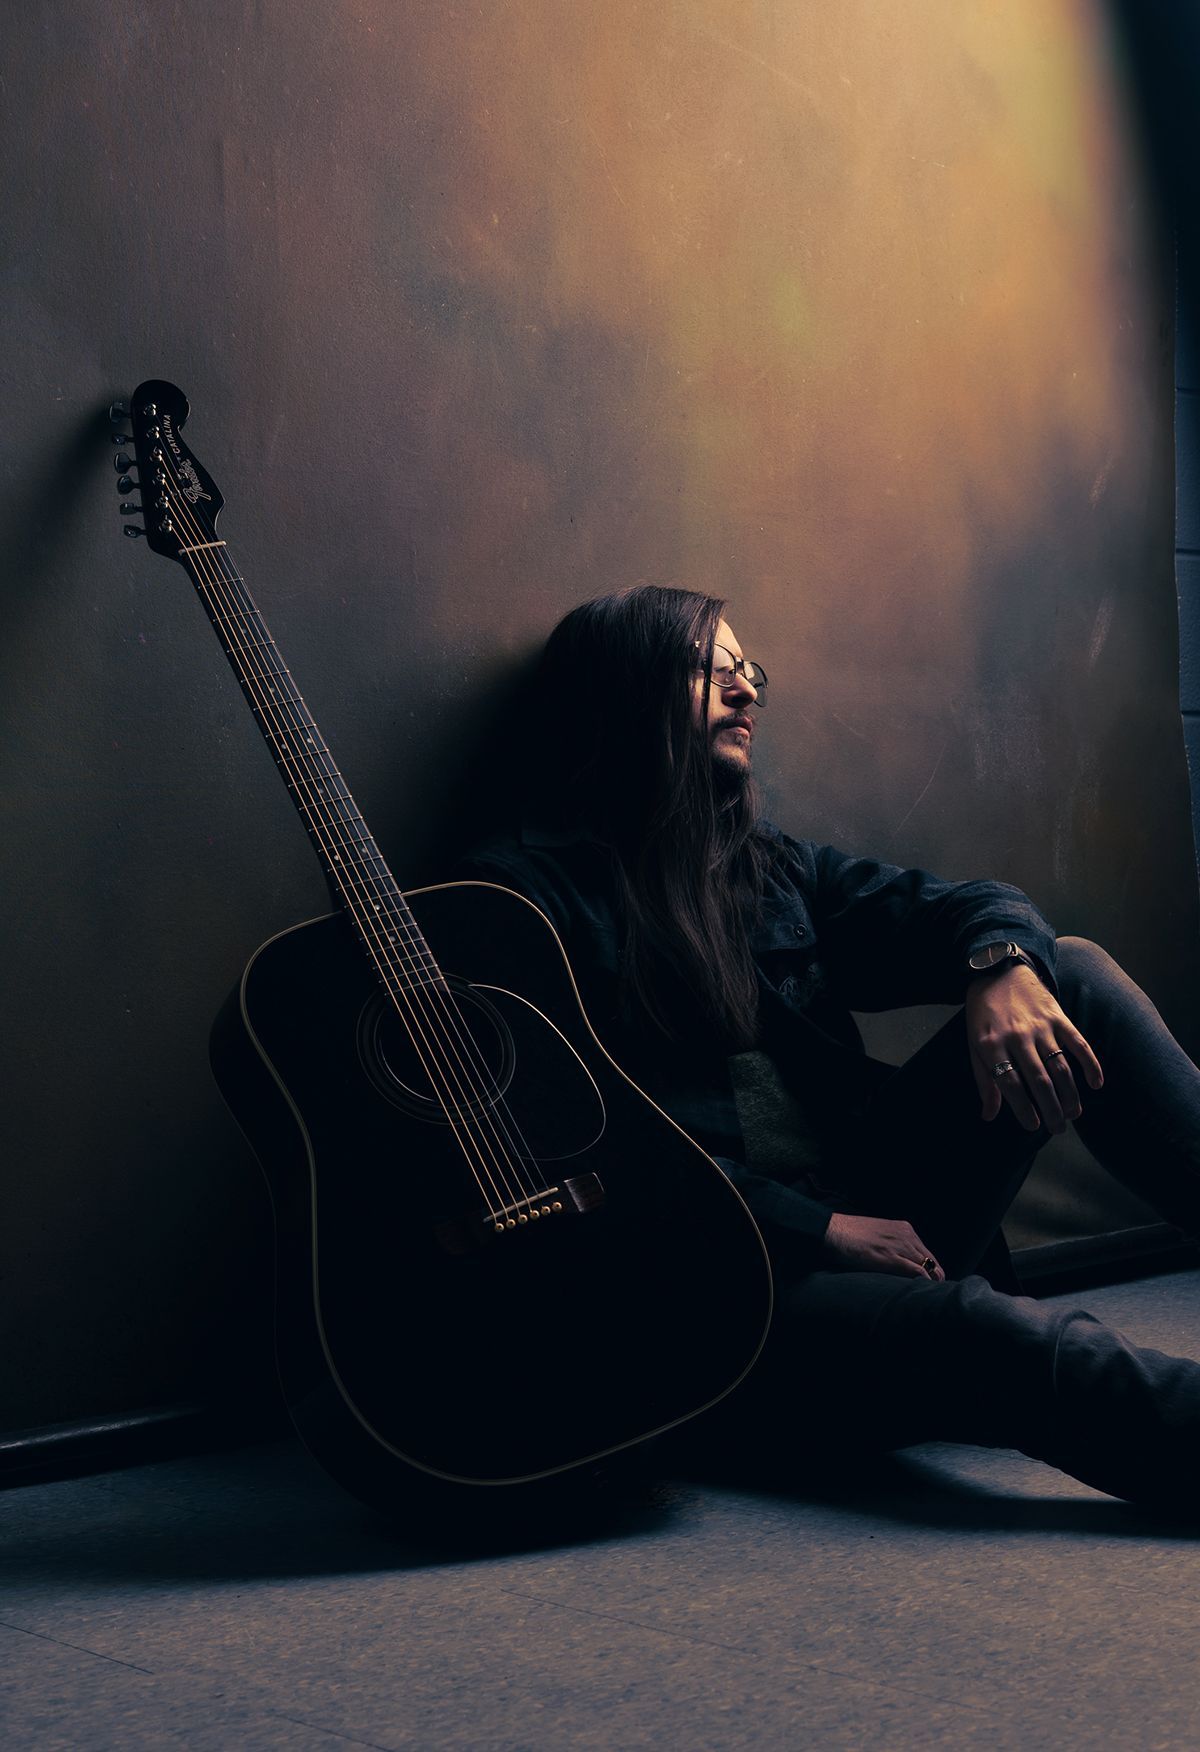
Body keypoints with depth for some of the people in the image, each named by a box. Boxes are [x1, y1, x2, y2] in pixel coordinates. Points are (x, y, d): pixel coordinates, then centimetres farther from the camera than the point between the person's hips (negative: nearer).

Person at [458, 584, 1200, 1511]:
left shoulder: (771, 868, 20)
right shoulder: (526, 890, -1)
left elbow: (967, 908, 7)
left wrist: (1003, 968, -18)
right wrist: (816, 1230, -16)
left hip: (867, 1223, 7)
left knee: (1072, 971, -6)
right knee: (986, 1330, -35)